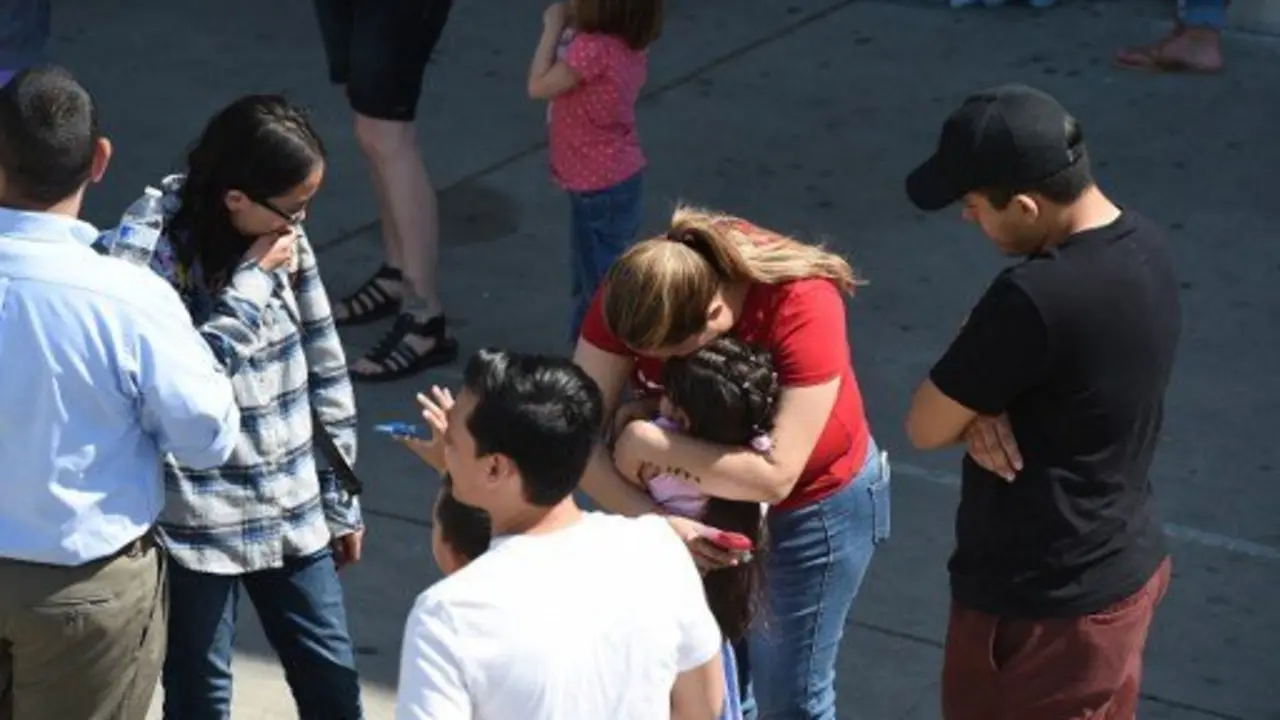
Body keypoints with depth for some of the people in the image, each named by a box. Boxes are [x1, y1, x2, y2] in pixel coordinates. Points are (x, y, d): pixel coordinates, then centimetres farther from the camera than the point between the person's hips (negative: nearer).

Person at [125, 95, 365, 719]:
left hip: (294, 510, 5)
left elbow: (324, 367, 7)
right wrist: (253, 281, -21)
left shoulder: (285, 240, -1)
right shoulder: (161, 252, -18)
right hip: (198, 524, -5)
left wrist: (339, 498, 11)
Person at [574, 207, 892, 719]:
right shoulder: (631, 297, -24)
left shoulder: (802, 306, -36)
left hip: (815, 503, -4)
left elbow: (775, 478, -39)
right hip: (707, 497, 4)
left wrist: (649, 441, -34)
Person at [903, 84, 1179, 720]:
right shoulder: (1142, 247, -3)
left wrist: (970, 408, 0)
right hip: (1126, 568, 9)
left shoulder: (1036, 298, -31)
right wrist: (980, 407, -11)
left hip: (1040, 603, -9)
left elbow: (925, 427, -19)